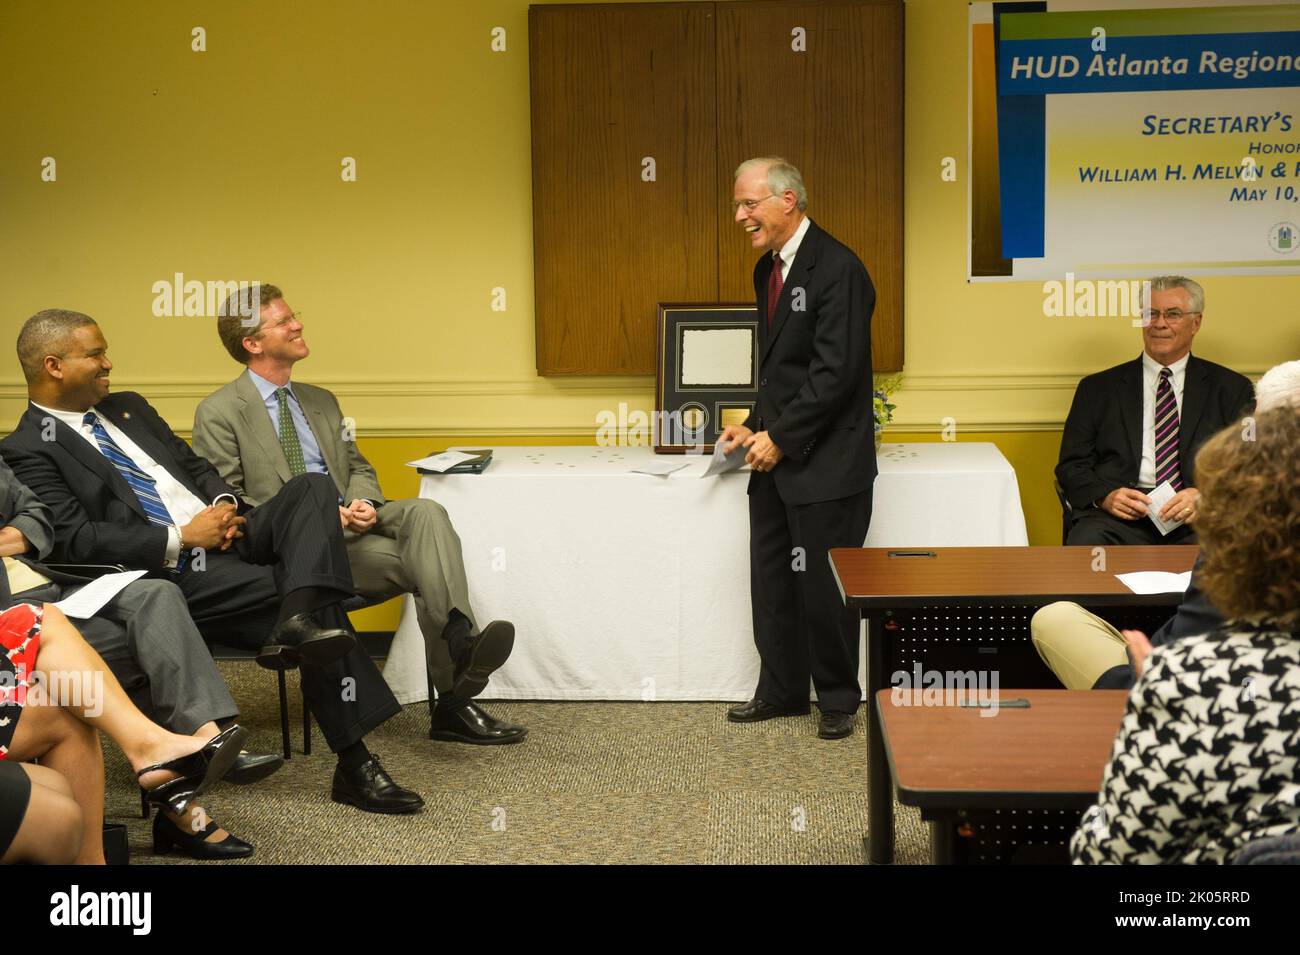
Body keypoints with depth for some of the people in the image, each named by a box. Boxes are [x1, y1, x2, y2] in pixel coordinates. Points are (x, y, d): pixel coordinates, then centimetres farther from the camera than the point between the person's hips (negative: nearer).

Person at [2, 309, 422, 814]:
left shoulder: (128, 409, 21)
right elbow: (76, 540, -14)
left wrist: (225, 504, 1)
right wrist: (182, 538, -15)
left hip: (229, 536, 7)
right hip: (173, 576, -7)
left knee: (313, 488, -18)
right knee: (321, 603, -22)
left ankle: (297, 624, -36)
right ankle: (354, 768, -16)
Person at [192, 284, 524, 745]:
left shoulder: (321, 401, 22)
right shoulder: (219, 413, 0)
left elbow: (358, 467, 23)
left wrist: (362, 503, -3)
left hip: (346, 522, 6)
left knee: (425, 512, -28)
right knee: (426, 565, -27)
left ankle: (460, 641, -43)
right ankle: (453, 703, -32)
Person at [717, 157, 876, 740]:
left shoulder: (836, 270, -15)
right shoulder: (769, 270, 13)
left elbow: (836, 373, -20)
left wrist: (781, 437, -16)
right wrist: (756, 425, 6)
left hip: (825, 464, -9)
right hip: (777, 455, 9)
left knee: (823, 587, 1)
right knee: (771, 581, 13)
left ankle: (838, 700, 17)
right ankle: (781, 691, 27)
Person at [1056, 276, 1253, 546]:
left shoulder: (1231, 388, 16)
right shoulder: (1098, 389, 17)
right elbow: (1072, 466, 11)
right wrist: (1105, 496, -11)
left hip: (1198, 518, 0)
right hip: (1119, 515, 1)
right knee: (1086, 542, -34)